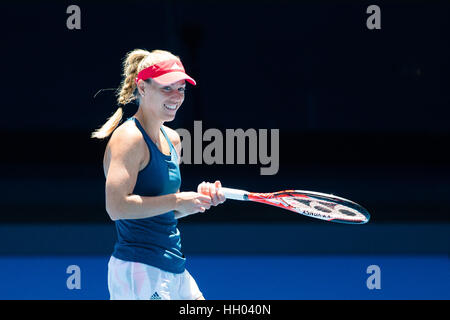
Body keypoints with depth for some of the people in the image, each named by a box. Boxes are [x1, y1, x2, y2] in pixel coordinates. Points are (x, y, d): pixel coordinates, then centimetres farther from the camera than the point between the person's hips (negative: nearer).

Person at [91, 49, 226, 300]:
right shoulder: (129, 137, -12)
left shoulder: (172, 139, 15)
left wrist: (200, 198, 4)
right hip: (138, 269, -9)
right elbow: (117, 206, -23)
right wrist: (177, 201, -19)